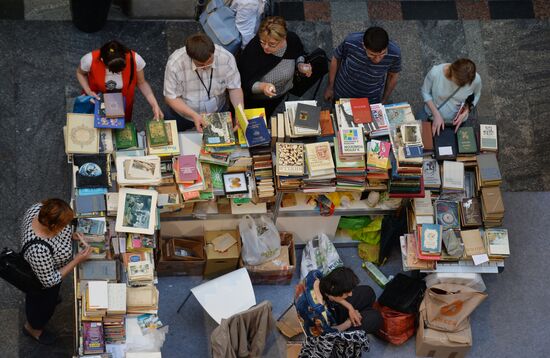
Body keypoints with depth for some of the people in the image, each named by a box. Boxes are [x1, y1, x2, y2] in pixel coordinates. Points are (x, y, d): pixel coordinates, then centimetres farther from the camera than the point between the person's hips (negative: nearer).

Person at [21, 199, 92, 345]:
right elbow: (49, 281, -31)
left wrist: (70, 235, -15)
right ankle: (32, 327, 59)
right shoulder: (39, 250, -49)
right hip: (41, 283, -6)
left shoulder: (38, 208, -30)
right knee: (45, 305, 27)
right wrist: (77, 261, -29)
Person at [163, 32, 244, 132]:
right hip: (184, 114, -1)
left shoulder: (226, 58, -23)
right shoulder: (175, 63, -28)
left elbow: (235, 88, -9)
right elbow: (171, 97, -17)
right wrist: (194, 115, -29)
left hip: (217, 111, 1)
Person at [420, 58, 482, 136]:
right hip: (432, 114, 0)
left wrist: (466, 111, -18)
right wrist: (436, 115, -20)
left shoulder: (476, 79, -28)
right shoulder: (435, 73, -32)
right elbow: (425, 92, -12)